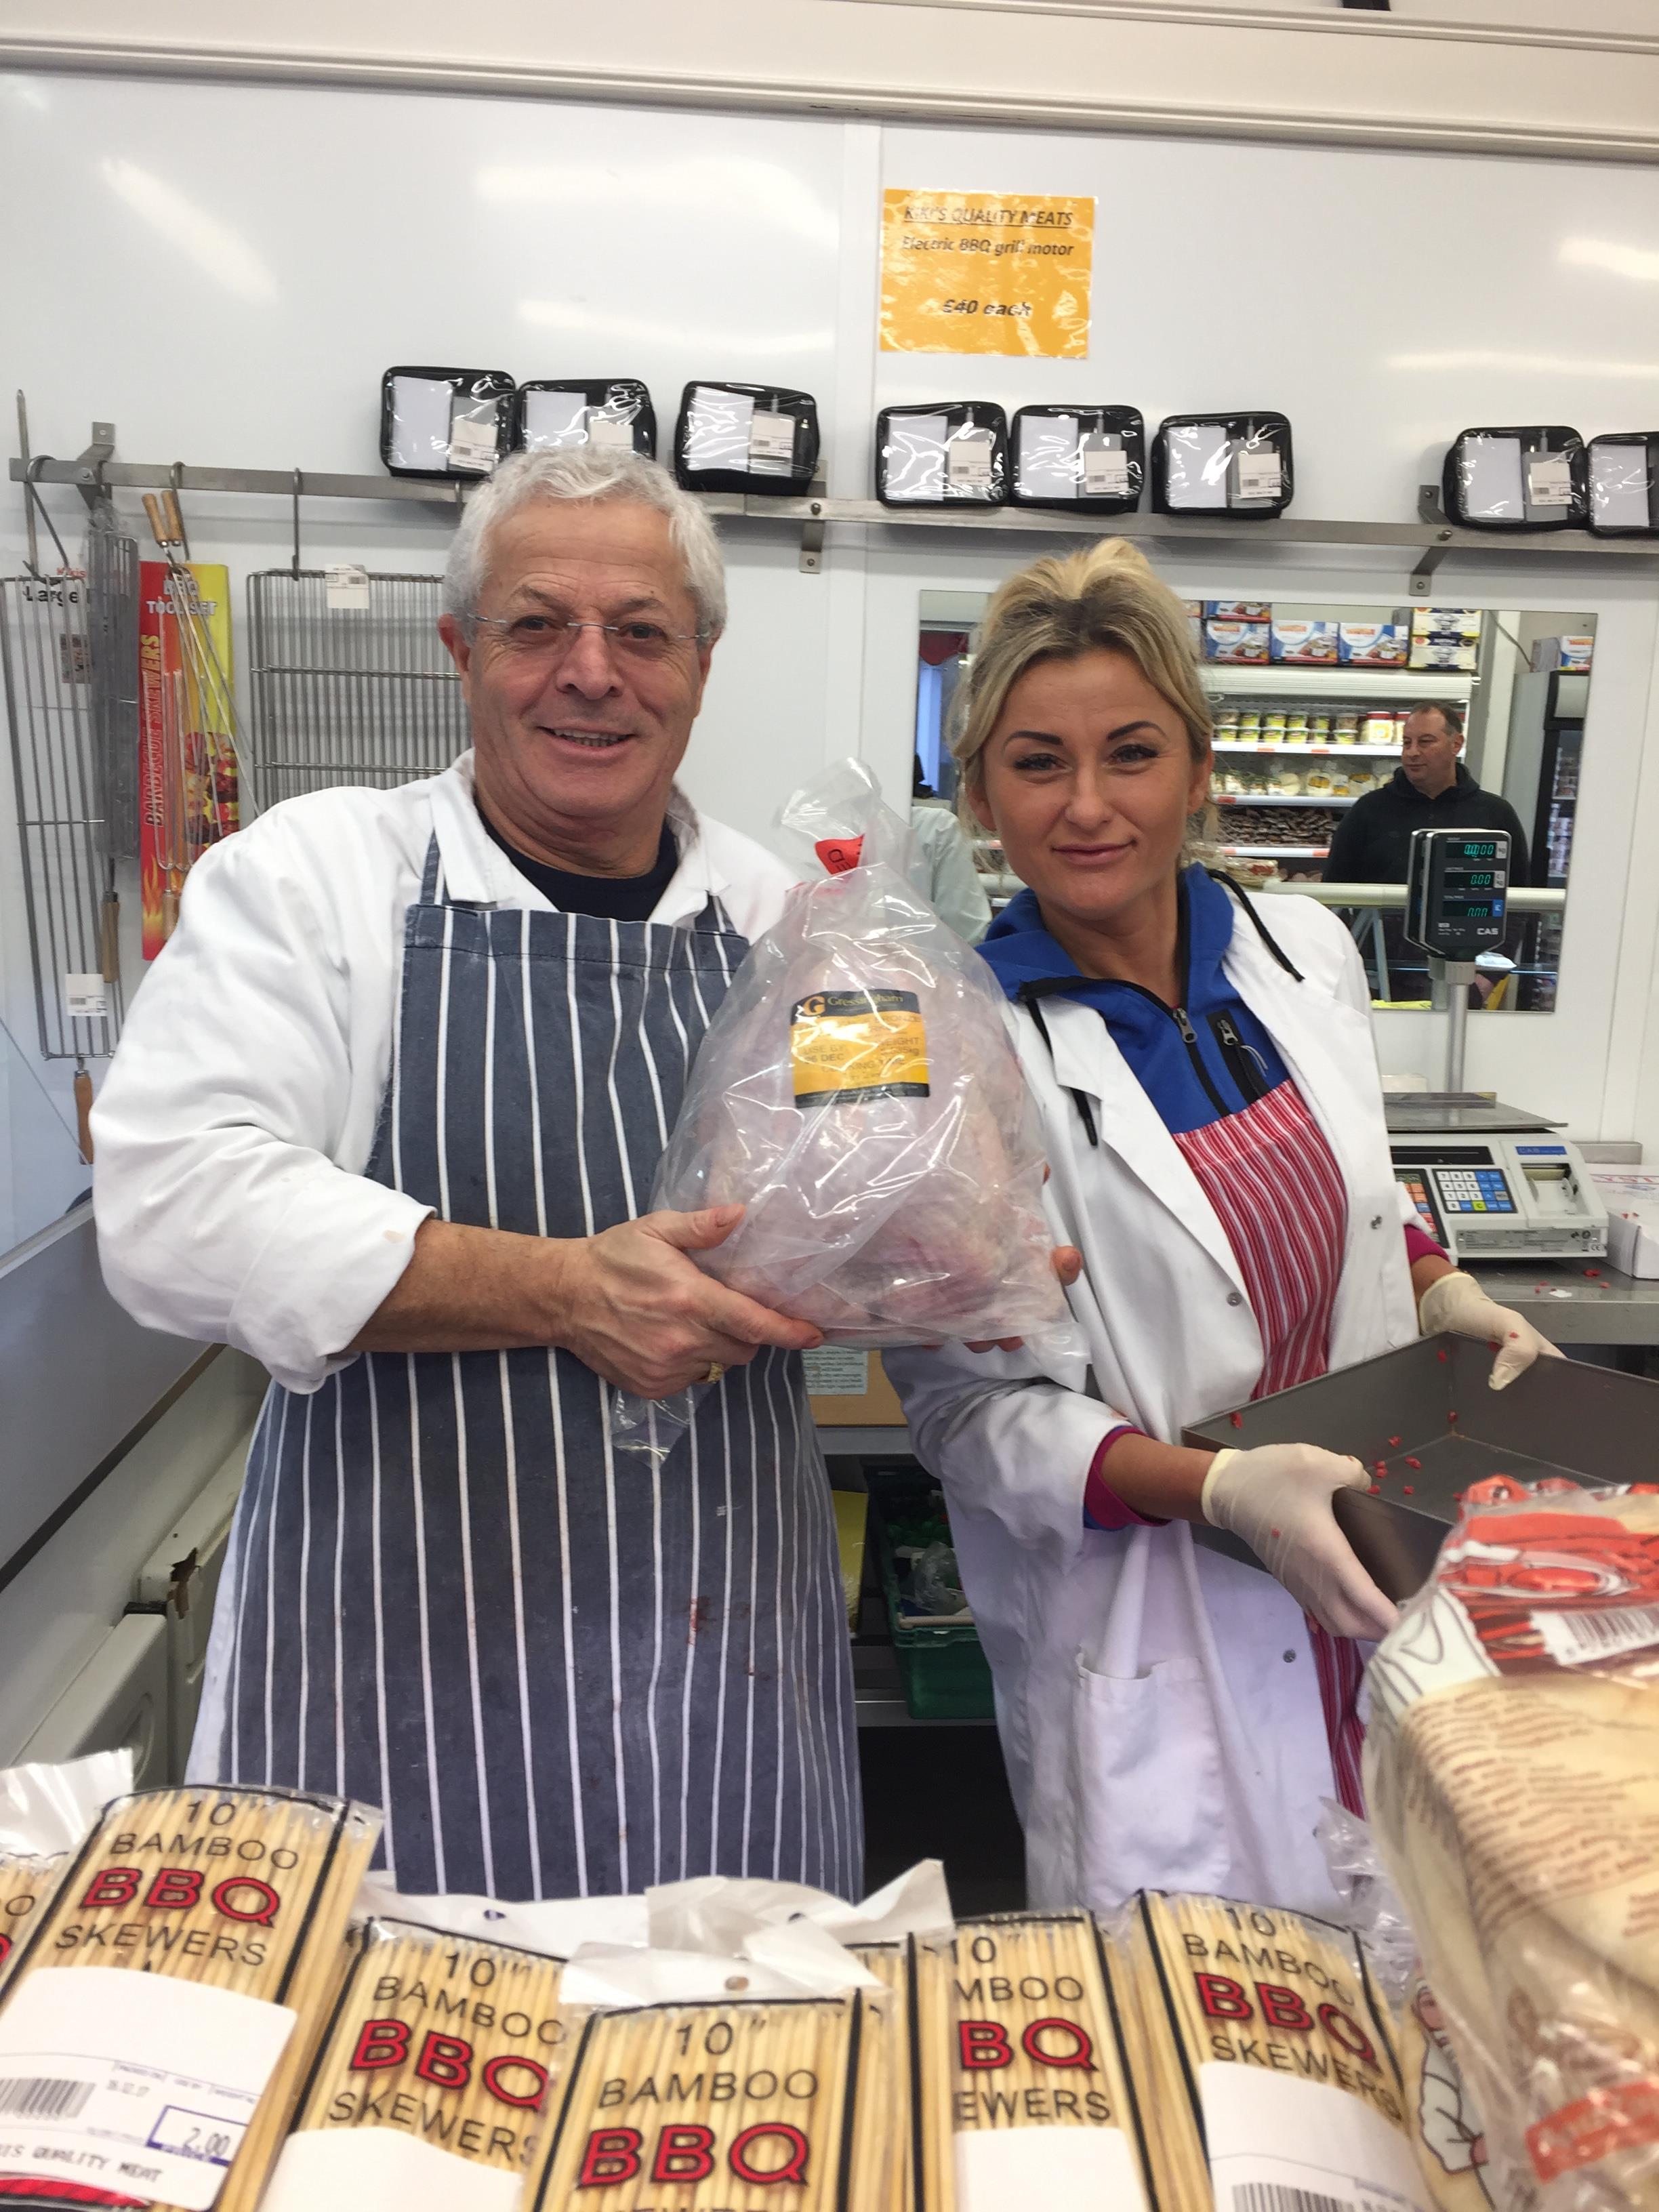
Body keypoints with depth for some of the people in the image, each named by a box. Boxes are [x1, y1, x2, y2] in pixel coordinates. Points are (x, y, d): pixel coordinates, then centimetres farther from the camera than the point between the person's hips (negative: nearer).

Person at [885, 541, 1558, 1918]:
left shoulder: (1307, 951, -1)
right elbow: (966, 1403, -13)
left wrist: (1440, 1296, 1)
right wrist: (1217, 1487, -24)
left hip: (1373, 1578, 5)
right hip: (1149, 1638, -5)